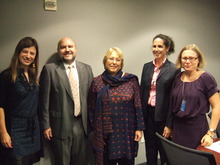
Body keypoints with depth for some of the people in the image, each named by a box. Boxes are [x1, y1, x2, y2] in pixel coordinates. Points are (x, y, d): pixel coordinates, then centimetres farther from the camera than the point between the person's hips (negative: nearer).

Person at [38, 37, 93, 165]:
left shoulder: (86, 69, 6)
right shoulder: (49, 69, -5)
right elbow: (44, 100, -4)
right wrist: (46, 126, -5)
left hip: (82, 124, 3)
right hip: (60, 125, -3)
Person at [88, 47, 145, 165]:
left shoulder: (131, 80, -2)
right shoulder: (97, 82, 0)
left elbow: (138, 105, 0)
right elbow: (91, 108, 5)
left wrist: (139, 128, -1)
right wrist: (94, 129, 5)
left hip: (127, 131, 0)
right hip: (105, 134, 0)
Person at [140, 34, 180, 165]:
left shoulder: (173, 70, -10)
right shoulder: (147, 67, 6)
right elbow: (142, 92, 8)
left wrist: (169, 125, -12)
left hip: (163, 116, -4)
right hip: (148, 114, 5)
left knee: (165, 151, 12)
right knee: (150, 151, 17)